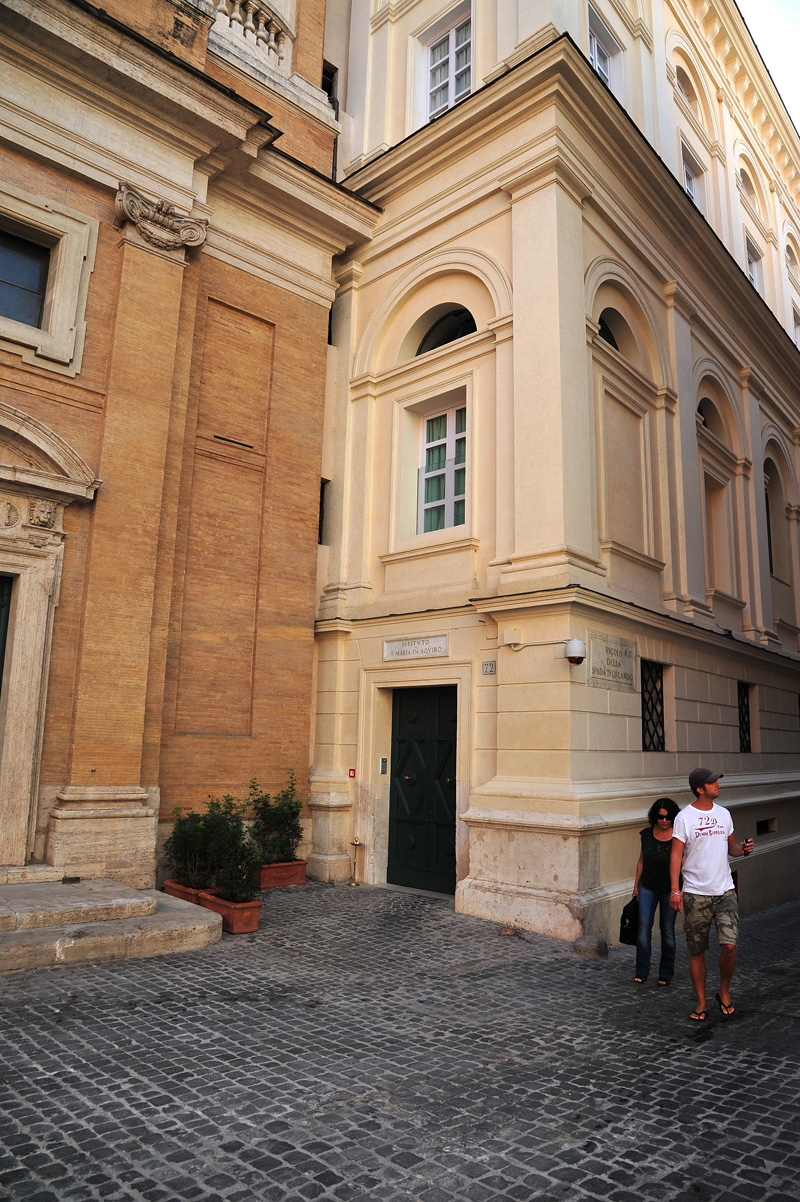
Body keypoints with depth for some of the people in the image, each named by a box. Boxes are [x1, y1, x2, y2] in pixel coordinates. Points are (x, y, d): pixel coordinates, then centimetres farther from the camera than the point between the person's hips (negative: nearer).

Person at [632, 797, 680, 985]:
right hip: (648, 888, 2)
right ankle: (641, 972, -1)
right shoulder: (646, 835, -1)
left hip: (669, 889, -2)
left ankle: (665, 975, 19)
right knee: (644, 925, -7)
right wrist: (636, 885, 11)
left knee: (667, 930, 5)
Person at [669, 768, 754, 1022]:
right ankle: (701, 1003, 22)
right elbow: (676, 854, -9)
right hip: (695, 895, -3)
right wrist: (675, 890, -17)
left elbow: (730, 847, 18)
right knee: (697, 951, 6)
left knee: (729, 946, -8)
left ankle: (724, 993, 19)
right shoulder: (685, 817, -7)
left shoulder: (723, 814, 8)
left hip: (725, 891, 3)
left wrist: (742, 848, -6)